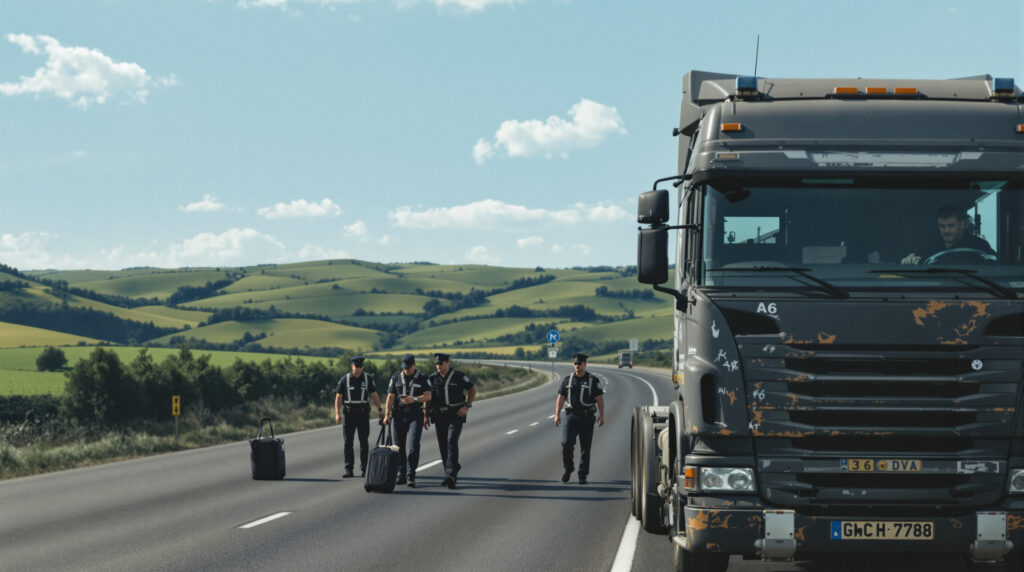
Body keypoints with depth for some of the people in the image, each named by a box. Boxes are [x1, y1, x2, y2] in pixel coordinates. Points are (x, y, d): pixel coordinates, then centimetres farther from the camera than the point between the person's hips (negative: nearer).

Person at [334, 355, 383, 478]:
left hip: (363, 413, 0)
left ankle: (364, 469, 5)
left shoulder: (367, 378, 3)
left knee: (364, 441, 0)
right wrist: (337, 414, -8)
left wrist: (379, 409, -4)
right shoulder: (345, 379, 1)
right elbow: (338, 397, 1)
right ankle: (348, 470, 1)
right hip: (349, 414, 0)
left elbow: (374, 395, 6)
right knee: (348, 442, -2)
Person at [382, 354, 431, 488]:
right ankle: (401, 475, 13)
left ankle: (411, 476, -13)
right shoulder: (395, 378, 7)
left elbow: (428, 396, -7)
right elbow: (390, 397, 3)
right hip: (399, 415, 3)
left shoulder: (422, 378, 2)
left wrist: (414, 399, -24)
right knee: (399, 446, 4)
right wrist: (387, 414, -8)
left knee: (413, 445, -13)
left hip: (415, 416, -3)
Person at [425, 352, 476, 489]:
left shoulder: (459, 376, -5)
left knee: (452, 443, -17)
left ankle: (451, 475, -23)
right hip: (439, 416, 5)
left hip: (456, 415, -5)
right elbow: (428, 398, 12)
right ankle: (452, 472, 20)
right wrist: (426, 416, 6)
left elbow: (473, 389, 5)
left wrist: (467, 406, -6)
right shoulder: (433, 378, 6)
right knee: (442, 446, 5)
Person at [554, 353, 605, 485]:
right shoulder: (568, 379, 8)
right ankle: (568, 469, 5)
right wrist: (557, 414, 2)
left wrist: (601, 415, -16)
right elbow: (560, 398, 11)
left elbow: (600, 399, -5)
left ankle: (583, 476, 7)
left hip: (587, 418, -1)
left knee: (585, 448, 0)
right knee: (567, 443, -14)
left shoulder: (593, 380, 0)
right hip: (571, 416, 1)